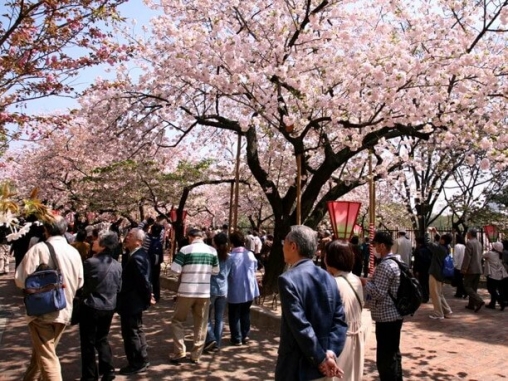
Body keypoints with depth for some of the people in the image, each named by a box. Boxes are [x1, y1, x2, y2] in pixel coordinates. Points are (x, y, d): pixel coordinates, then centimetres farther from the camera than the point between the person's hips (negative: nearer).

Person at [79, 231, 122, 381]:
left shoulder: (90, 263, -19)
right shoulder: (117, 265, -2)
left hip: (91, 307, -5)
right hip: (109, 307, 5)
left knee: (88, 342, 9)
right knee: (102, 339, 21)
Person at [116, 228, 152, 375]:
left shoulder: (136, 258, -25)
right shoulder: (139, 254, 7)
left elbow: (143, 281, -26)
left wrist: (147, 298, -14)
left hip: (130, 302, -11)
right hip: (135, 301, 11)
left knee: (131, 333, 2)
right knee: (137, 331, 20)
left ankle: (137, 364, 14)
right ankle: (142, 360, 32)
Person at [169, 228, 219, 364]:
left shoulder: (185, 249, -9)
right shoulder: (212, 250, 2)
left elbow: (175, 270, -11)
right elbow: (215, 271, 8)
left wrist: (184, 273, 8)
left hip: (187, 291, -3)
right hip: (205, 292, 3)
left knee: (177, 321, 14)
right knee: (201, 324, 13)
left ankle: (179, 352, 9)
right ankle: (196, 356, 18)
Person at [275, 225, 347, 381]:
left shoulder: (288, 279, -19)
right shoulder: (328, 278, 3)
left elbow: (300, 326, -22)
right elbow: (340, 320, 0)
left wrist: (321, 358, -14)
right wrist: (331, 352, -8)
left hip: (296, 366, -6)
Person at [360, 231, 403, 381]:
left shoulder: (384, 266, -20)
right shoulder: (395, 261, 10)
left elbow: (378, 292, -23)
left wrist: (365, 282, -9)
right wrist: (370, 281, 12)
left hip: (386, 317, -10)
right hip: (394, 315, 10)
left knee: (384, 359, -2)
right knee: (393, 354, 20)